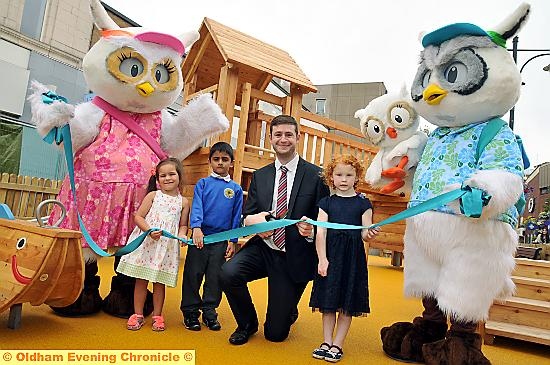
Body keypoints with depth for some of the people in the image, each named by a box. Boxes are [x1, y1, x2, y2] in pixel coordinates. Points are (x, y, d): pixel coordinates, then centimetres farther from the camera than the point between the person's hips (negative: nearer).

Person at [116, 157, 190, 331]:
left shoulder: (183, 202, 5)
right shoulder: (153, 195, 2)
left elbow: (183, 225, 10)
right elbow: (138, 217, -2)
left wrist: (182, 235, -12)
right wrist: (150, 231, -17)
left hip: (167, 246, 1)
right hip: (146, 243, 0)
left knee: (160, 281, 9)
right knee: (141, 280, 7)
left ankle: (157, 316, 22)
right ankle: (138, 314, 21)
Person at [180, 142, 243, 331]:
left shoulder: (236, 189, 7)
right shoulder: (203, 183, 5)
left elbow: (236, 217, 8)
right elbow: (196, 206, -8)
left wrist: (232, 241, 3)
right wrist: (196, 227, -24)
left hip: (221, 240, 1)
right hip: (200, 236, -1)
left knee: (215, 277, 8)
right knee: (193, 274, 4)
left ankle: (209, 312, 24)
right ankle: (190, 312, 19)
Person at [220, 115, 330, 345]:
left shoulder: (315, 175, -6)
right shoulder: (259, 176, 5)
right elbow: (247, 215, 4)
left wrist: (311, 230, -27)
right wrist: (253, 220, -21)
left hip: (295, 257, -3)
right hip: (263, 248, 3)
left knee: (275, 333, 3)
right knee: (228, 272, -27)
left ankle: (288, 312, 44)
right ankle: (247, 323, 5)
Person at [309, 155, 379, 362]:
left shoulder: (363, 203, 4)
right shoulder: (326, 202, 5)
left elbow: (365, 234, 1)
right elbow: (321, 232, -1)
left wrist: (370, 234, -22)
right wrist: (322, 259, -10)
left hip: (353, 257, 0)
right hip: (330, 254, 1)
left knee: (347, 305, 5)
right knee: (328, 302, 8)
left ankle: (337, 345, 18)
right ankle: (326, 342, 22)